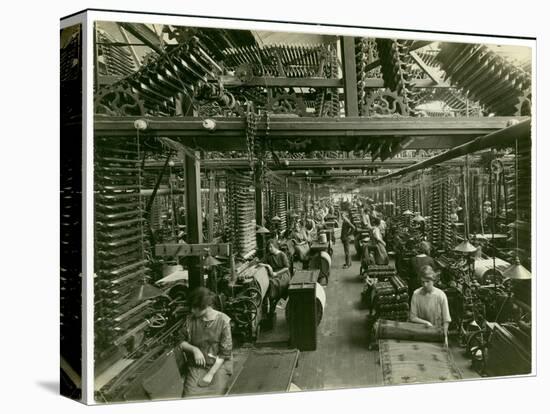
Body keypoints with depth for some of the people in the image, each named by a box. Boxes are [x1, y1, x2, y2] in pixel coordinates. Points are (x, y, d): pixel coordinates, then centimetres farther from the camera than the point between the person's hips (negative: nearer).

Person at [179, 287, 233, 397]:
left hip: (218, 365, -2)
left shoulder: (223, 321, -12)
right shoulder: (190, 319, -2)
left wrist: (210, 374, -13)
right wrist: (194, 349, -14)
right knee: (190, 398, -12)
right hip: (196, 365, 2)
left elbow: (225, 352, -10)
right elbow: (181, 342, 6)